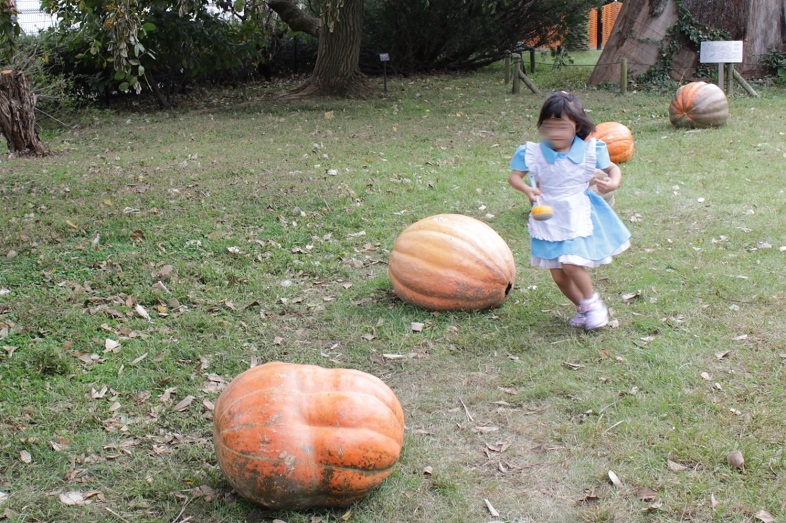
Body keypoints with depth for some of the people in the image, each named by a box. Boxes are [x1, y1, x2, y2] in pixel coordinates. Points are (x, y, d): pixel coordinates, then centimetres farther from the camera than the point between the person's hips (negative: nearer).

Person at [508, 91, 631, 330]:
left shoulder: (590, 150, -9)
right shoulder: (533, 153, -9)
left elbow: (612, 168, 2)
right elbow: (514, 176, -4)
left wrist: (613, 182, -21)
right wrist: (526, 189, -26)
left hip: (578, 217, -2)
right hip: (549, 220, 3)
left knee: (571, 263, -21)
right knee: (558, 275, 6)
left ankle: (592, 301, 6)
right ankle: (583, 308, 32)